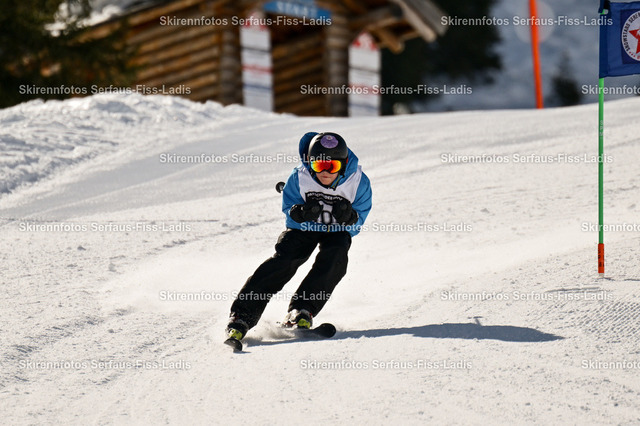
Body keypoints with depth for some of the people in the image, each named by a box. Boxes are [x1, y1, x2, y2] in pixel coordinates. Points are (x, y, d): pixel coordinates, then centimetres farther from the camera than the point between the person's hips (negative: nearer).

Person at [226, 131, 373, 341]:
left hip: (337, 231, 1)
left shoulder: (358, 182, -20)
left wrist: (349, 217, -34)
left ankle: (302, 310, -31)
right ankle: (243, 315, -27)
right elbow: (289, 208, -9)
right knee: (284, 259, -23)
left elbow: (359, 218, -10)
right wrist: (301, 212, -33)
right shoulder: (300, 177, -21)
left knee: (334, 257, -31)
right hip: (304, 228, -1)